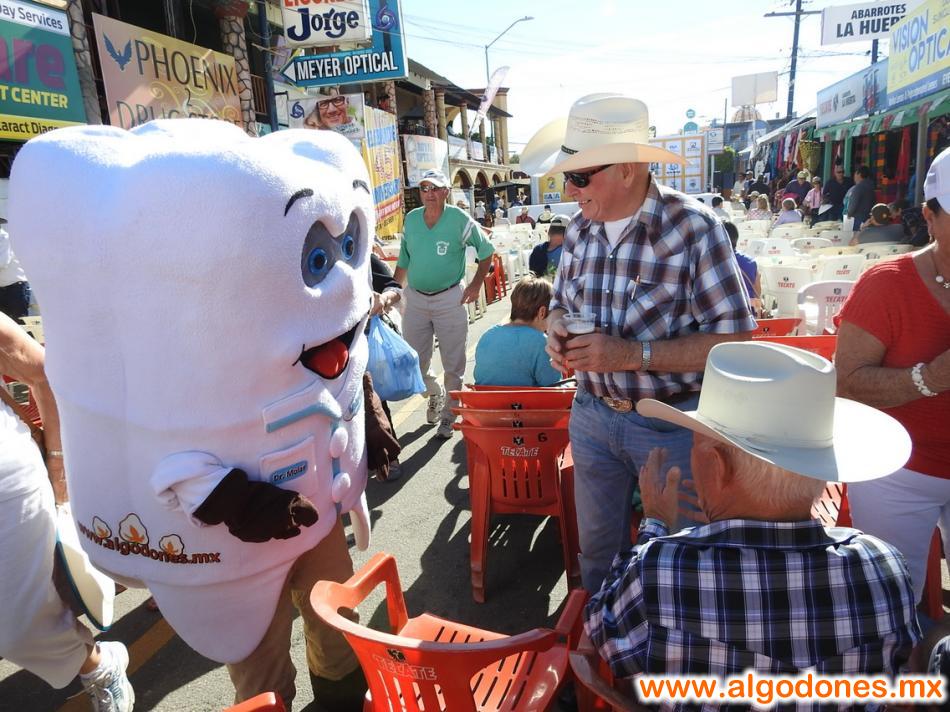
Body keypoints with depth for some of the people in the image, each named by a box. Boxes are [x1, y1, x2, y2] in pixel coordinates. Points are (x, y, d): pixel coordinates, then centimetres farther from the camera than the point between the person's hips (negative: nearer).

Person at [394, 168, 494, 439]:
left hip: (450, 299, -3)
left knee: (453, 364, 4)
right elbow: (403, 260, 13)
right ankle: (435, 394, 39)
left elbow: (486, 251, 3)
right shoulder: (411, 219, 4)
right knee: (415, 361, 9)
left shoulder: (460, 220, -7)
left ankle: (448, 415, 21)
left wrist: (476, 284, -3)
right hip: (415, 299, 4)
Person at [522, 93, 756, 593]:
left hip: (674, 424, -5)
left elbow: (734, 339, -20)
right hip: (594, 415, 5)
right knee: (597, 544, 22)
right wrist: (557, 333, -11)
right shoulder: (580, 229, -1)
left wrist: (632, 353, -29)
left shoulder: (693, 228, -19)